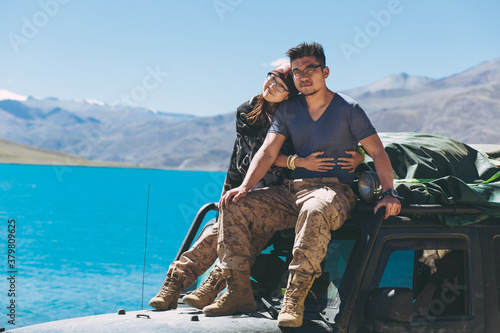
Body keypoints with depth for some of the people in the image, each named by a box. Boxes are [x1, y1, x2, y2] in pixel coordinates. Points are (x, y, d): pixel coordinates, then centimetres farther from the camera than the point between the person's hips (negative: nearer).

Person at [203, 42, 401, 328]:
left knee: (314, 211, -42)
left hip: (334, 190, -5)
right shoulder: (288, 110, 13)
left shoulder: (348, 109, 1)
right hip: (292, 191, 6)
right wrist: (245, 186, -12)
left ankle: (294, 300, -39)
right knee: (234, 207, -12)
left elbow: (378, 152, -2)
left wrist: (389, 192, -17)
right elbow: (268, 152, 5)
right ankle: (239, 293, -14)